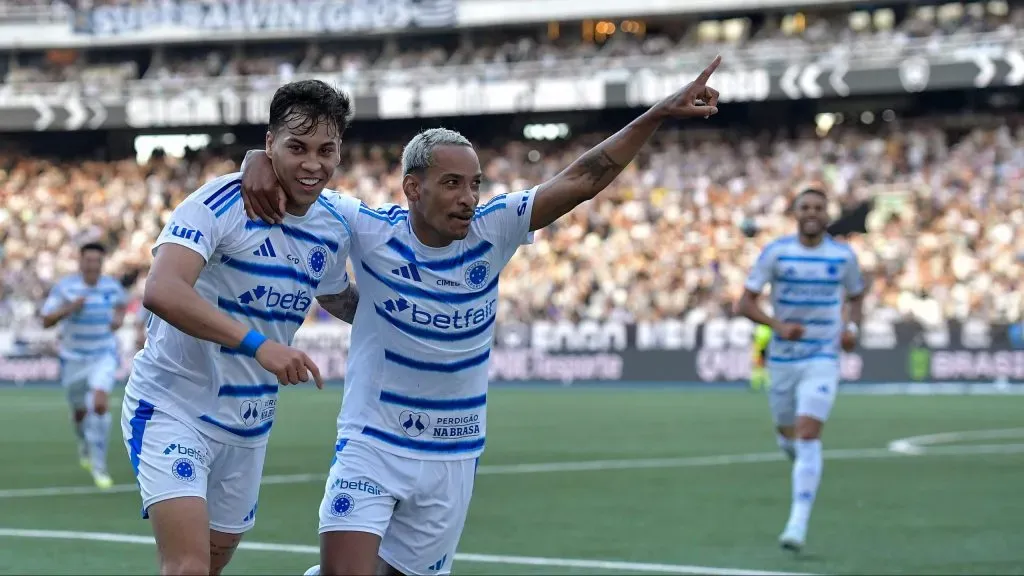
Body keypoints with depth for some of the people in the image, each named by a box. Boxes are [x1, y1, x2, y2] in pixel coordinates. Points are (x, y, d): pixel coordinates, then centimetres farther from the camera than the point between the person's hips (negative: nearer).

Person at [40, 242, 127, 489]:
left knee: (100, 404, -22)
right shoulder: (64, 286, -12)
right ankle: (85, 444, 50)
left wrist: (119, 318, -2)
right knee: (80, 412, 13)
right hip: (74, 358, 0)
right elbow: (46, 321, -12)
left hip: (104, 356, 0)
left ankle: (98, 466, -14)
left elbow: (121, 303, 20)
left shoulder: (111, 286, -4)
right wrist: (69, 308, -28)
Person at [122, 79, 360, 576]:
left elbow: (339, 301, 26)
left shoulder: (334, 232, 3)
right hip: (174, 407, -7)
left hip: (250, 423, 7)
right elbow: (161, 291, -35)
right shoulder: (221, 203, -20)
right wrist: (257, 343, -42)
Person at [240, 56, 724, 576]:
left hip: (453, 461, 3)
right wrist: (260, 162, -25)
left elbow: (583, 179, -9)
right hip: (369, 448, -3)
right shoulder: (371, 231, -10)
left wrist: (660, 113, -15)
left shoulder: (491, 231, -6)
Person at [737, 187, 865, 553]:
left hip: (823, 358, -2)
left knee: (808, 434, -17)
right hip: (782, 356, 2)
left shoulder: (844, 256, 0)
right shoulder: (776, 253, -4)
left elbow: (856, 297, 16)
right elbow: (745, 303, -4)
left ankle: (799, 522, -17)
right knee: (786, 432, 14)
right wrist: (778, 325, -20)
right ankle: (805, 469, 52)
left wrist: (851, 326, -5)